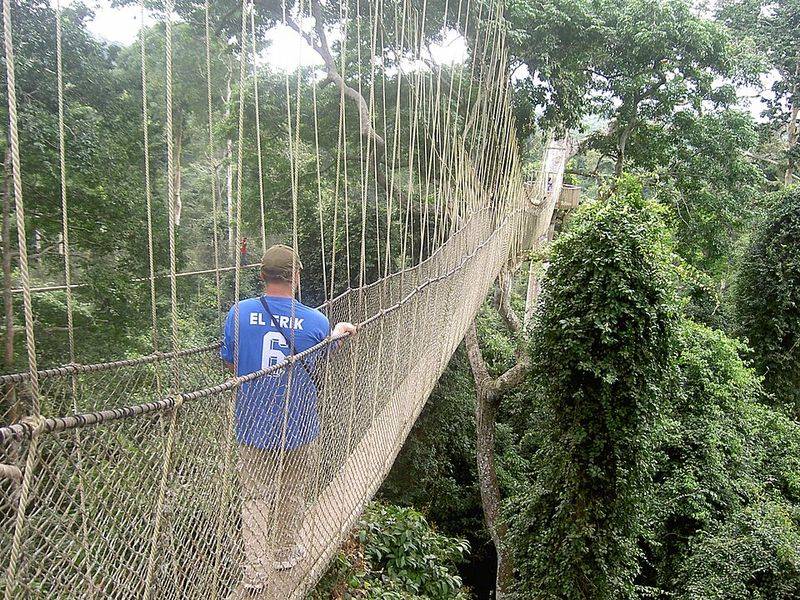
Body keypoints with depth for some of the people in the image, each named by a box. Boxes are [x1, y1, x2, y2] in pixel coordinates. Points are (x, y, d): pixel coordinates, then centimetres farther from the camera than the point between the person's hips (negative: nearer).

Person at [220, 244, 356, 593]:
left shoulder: (239, 313, -12)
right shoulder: (316, 321, -14)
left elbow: (230, 362, 3)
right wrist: (340, 331, 25)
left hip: (253, 425, 1)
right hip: (298, 427, 0)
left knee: (255, 498, 15)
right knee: (292, 494, 21)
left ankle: (255, 572, 16)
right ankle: (285, 553, 39)